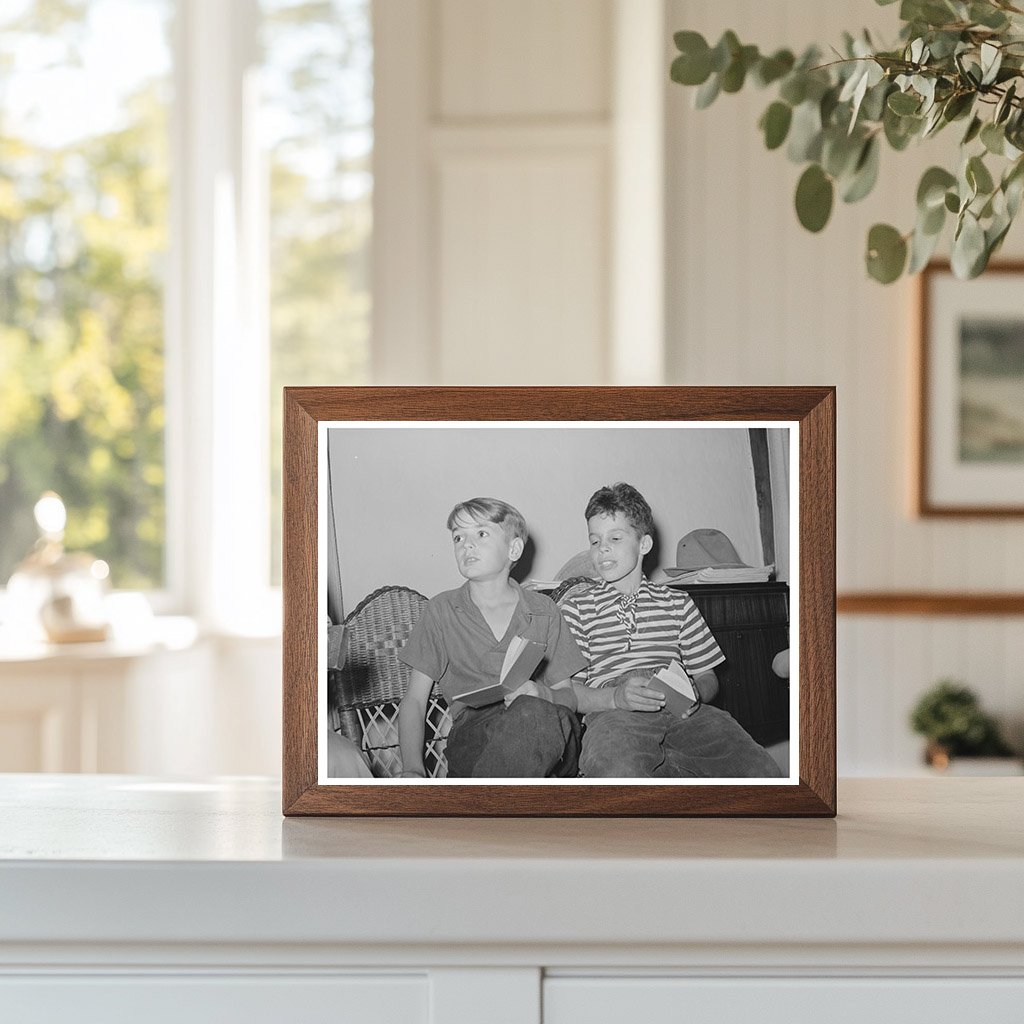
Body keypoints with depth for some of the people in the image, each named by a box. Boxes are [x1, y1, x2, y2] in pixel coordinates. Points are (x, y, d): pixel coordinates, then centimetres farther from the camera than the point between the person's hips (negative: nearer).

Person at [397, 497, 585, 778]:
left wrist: (543, 694, -8)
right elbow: (414, 699, 12)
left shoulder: (542, 610, 20)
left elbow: (569, 697, 18)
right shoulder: (440, 611, 16)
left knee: (531, 714, -38)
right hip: (473, 732, -2)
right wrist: (411, 771, -7)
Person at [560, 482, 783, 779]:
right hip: (612, 713, -1)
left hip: (682, 711, 2)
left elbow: (708, 678, 23)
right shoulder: (576, 608, 19)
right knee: (615, 770, -42)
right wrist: (615, 696, -15)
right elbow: (565, 690, 6)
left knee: (762, 772, -28)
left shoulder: (678, 604, 27)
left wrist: (693, 691, -4)